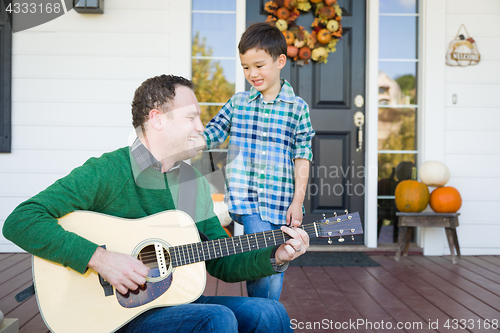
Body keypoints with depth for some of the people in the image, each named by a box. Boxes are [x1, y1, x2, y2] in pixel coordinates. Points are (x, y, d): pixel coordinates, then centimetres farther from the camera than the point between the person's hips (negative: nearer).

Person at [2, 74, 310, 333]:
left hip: (179, 301, 6)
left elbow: (221, 263, 11)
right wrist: (99, 257, -28)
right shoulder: (106, 172, -12)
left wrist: (275, 258, -6)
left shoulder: (195, 181, 9)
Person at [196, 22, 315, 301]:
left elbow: (302, 156, 1)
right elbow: (211, 135, 9)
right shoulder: (238, 103, 7)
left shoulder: (297, 107, 2)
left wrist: (297, 202, -4)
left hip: (281, 202, 1)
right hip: (246, 199, 0)